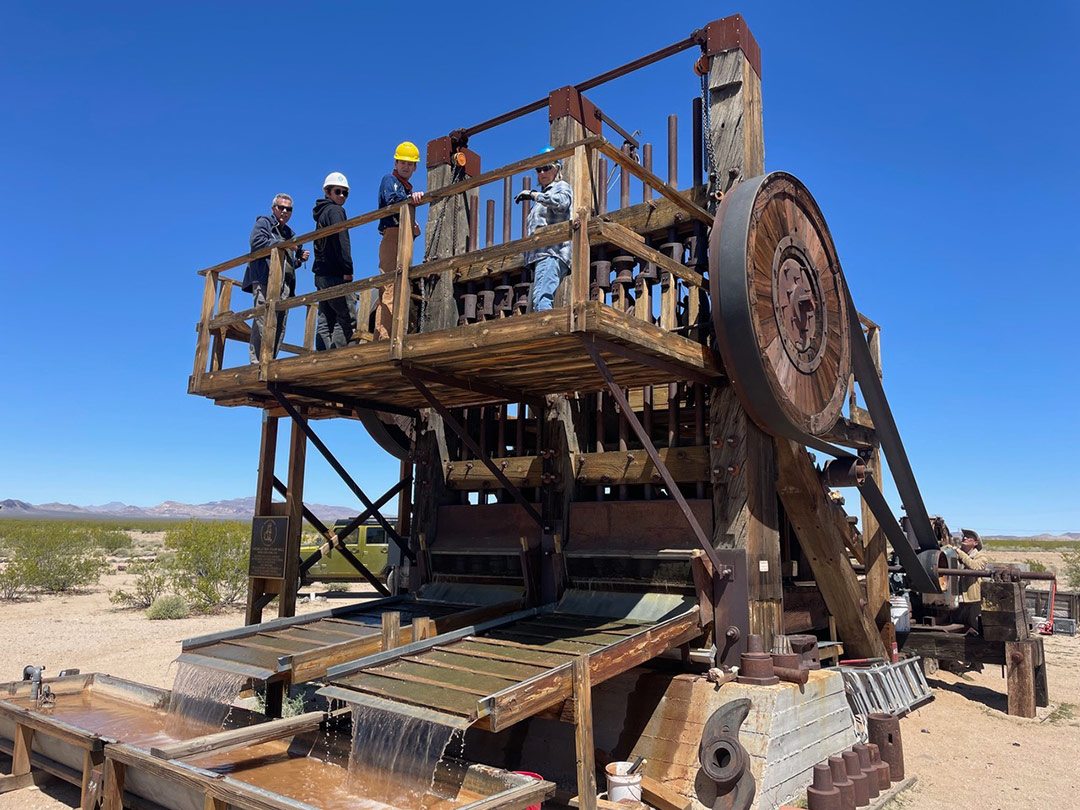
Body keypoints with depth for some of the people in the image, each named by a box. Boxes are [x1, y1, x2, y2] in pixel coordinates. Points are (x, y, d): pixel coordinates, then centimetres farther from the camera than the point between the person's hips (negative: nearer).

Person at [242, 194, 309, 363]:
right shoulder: (264, 222, 11)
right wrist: (284, 245, -5)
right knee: (263, 322, -16)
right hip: (265, 279, -7)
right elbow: (257, 242, -9)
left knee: (280, 326, 0)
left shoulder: (290, 233, 31)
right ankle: (257, 363, -18)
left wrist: (300, 259, 13)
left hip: (285, 284, 7)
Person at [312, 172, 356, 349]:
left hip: (321, 275, 9)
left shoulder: (321, 214, 23)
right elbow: (341, 241, -16)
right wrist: (347, 270, -19)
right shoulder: (335, 210, -4)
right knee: (347, 318, -11)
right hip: (335, 274, -9)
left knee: (326, 322, 5)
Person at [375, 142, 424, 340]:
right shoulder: (389, 180, 4)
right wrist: (411, 197, -38)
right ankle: (382, 337, -26)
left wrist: (414, 232, 7)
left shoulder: (407, 190, 30)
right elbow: (391, 199, -20)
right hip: (392, 237, -9)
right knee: (391, 288, -19)